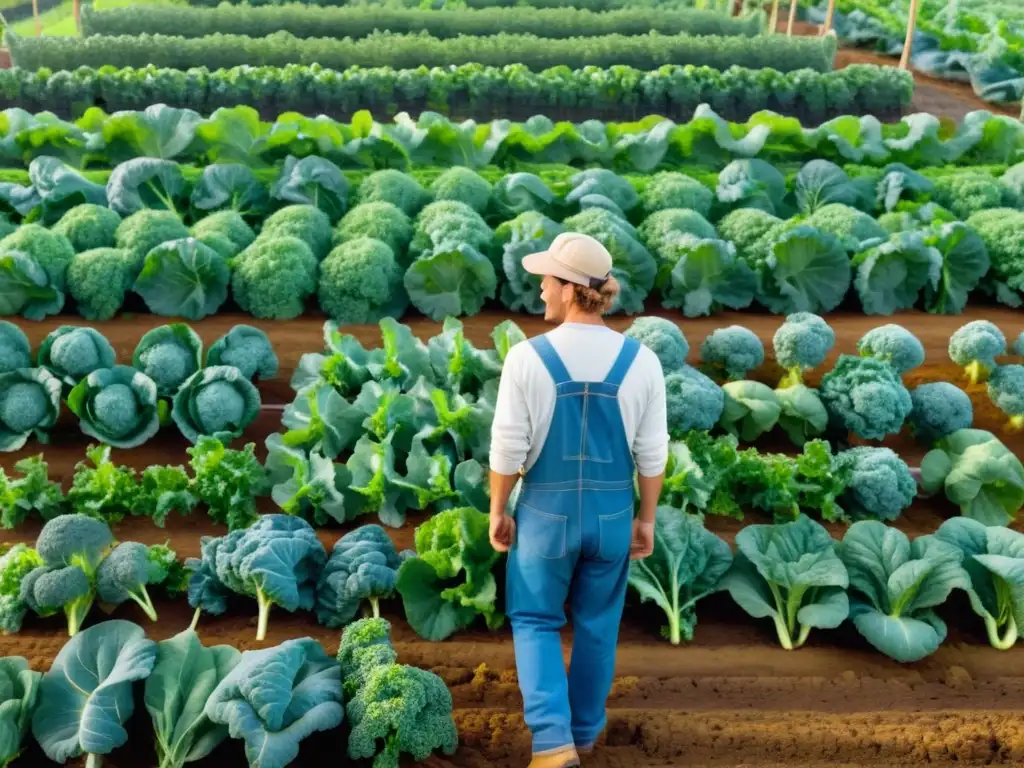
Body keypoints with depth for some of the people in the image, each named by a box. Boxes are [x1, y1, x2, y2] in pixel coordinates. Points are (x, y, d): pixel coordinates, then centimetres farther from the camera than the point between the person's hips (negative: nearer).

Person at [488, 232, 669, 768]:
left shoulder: (527, 357, -16)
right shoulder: (641, 361, -9)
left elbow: (508, 448, -11)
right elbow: (652, 454, -4)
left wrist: (498, 510, 3)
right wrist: (646, 519, 8)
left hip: (545, 511, -2)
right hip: (611, 513, 2)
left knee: (535, 621, 15)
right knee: (597, 624, 20)